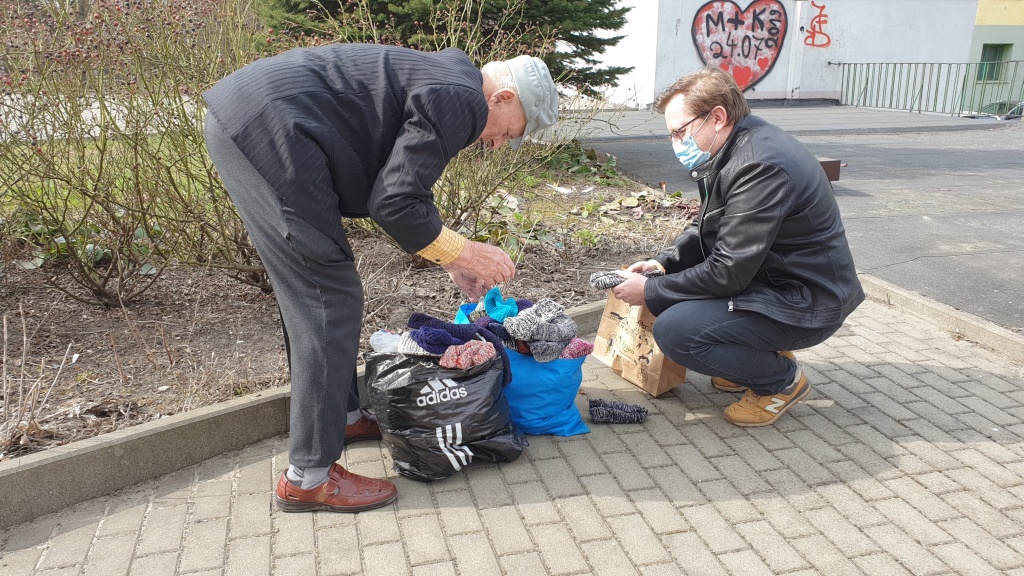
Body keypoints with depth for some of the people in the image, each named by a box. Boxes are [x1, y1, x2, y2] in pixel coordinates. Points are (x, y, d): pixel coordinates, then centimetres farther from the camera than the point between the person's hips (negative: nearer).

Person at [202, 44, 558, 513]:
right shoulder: (461, 99, -10)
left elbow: (401, 189, 26)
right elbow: (393, 204, -14)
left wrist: (449, 258, 24)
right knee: (330, 299, -7)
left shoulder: (442, 77, 21)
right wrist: (462, 253, -2)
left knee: (310, 292, 17)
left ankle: (343, 414, 31)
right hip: (267, 128, -11)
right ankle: (308, 477, 0)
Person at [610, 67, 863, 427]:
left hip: (804, 302, -10)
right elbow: (708, 230, 15)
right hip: (771, 277, 10)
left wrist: (650, 292, -17)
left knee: (673, 330, -23)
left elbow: (728, 272, -26)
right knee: (672, 278, 12)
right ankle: (759, 353, 17)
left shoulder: (759, 166, -26)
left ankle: (782, 379, 0)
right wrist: (663, 262, 0)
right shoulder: (740, 148, 4)